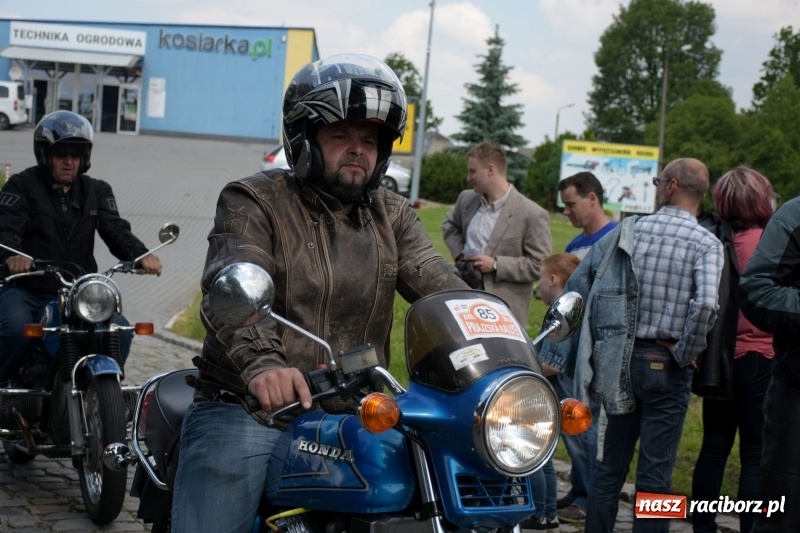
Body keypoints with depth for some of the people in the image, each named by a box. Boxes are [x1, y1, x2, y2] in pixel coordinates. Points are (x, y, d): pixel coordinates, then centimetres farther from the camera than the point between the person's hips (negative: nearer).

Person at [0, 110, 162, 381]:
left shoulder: (96, 191, 12)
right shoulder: (22, 186, -1)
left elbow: (116, 231, -1)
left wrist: (141, 255, -24)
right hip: (24, 291, -3)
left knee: (120, 331, -17)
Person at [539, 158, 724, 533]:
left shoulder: (627, 232, 1)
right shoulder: (706, 244, -9)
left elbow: (576, 286, 1)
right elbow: (705, 305, -26)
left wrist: (556, 354, 6)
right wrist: (685, 354, -10)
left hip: (621, 361, 3)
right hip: (666, 365, -3)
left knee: (609, 464, 14)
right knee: (654, 472, 3)